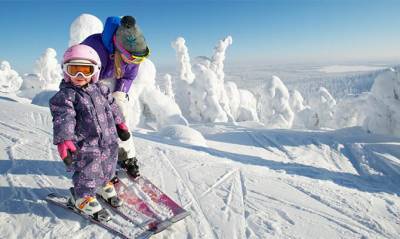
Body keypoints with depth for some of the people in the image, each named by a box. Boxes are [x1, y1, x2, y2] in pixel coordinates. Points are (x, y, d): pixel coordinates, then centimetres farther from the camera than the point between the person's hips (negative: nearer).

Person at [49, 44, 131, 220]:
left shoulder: (101, 89, 6)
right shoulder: (65, 95, -12)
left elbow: (112, 107, 17)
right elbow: (63, 120, -21)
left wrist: (120, 124, 22)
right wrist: (64, 141, -31)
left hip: (108, 141, 6)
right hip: (84, 146, -6)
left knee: (108, 168, 22)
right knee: (87, 174, 3)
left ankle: (105, 187, 49)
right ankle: (84, 199, 27)